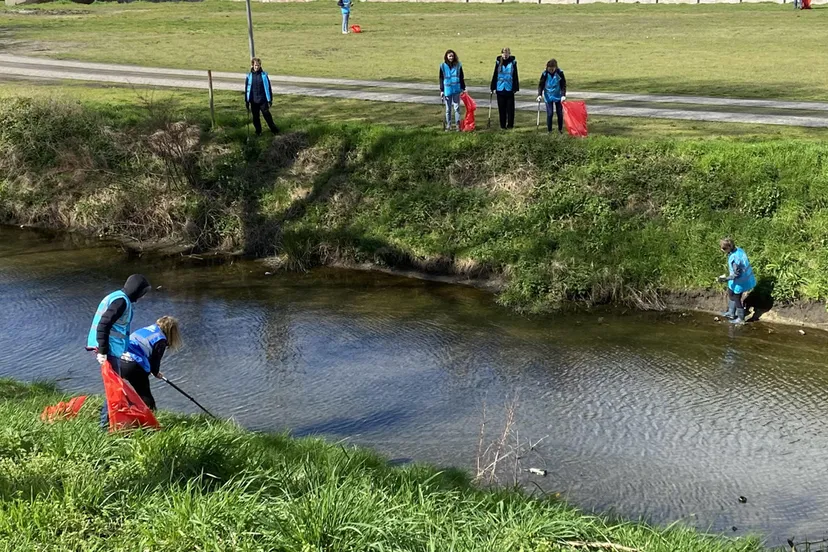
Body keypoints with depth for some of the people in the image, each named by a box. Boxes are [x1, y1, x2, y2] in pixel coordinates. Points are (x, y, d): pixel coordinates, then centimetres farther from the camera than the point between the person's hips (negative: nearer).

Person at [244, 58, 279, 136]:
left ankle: (274, 130, 13)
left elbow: (268, 87, 1)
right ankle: (258, 131, 24)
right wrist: (246, 101, 5)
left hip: (263, 100, -2)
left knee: (267, 115, 0)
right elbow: (246, 89, 6)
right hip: (253, 101, 2)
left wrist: (270, 99, 0)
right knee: (255, 117, 10)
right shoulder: (249, 76, 1)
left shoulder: (264, 75, -4)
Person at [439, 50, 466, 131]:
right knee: (448, 108, 8)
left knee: (457, 107, 0)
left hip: (456, 90, 0)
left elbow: (461, 77, 6)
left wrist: (463, 88, 4)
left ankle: (458, 124, 4)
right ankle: (448, 125, 14)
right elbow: (441, 79, 5)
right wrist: (441, 90, 2)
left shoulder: (458, 65, 1)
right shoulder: (443, 66, 1)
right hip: (447, 90, 0)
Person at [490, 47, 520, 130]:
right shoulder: (498, 62, 2)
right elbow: (495, 75, 7)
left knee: (510, 107, 2)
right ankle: (502, 125, 13)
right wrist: (492, 87, 7)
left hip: (509, 89, -1)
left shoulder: (513, 62, -1)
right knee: (501, 107, 5)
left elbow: (515, 76, 2)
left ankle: (510, 124, 11)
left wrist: (515, 88, -1)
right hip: (500, 89, 1)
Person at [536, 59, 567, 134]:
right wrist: (539, 95, -18)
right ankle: (549, 130, 3)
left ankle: (560, 129, 20)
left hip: (558, 96, 1)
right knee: (550, 113, -8)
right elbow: (541, 85, -6)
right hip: (548, 97, -1)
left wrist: (563, 95, -19)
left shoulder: (560, 73, -12)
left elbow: (563, 85, -8)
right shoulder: (545, 74, -12)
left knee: (560, 113, 4)